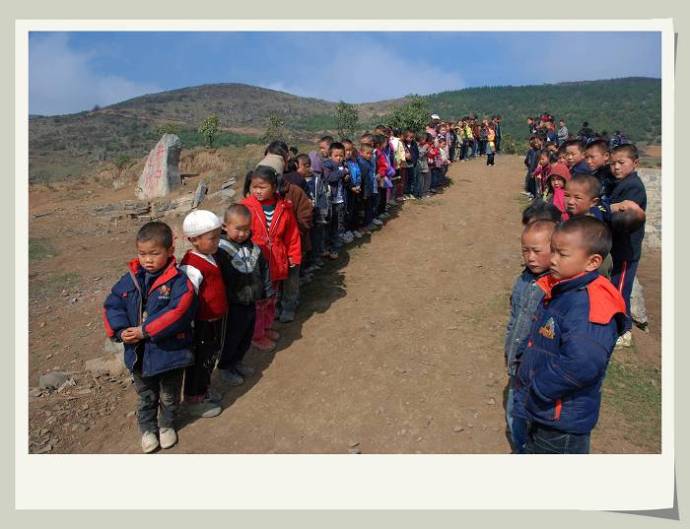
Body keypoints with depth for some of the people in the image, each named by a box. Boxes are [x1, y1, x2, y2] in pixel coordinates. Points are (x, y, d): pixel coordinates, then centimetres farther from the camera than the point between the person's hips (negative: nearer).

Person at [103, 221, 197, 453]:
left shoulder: (179, 281, -20)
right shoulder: (130, 279, -5)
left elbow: (179, 312, -30)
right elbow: (112, 305, -3)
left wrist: (145, 331, -29)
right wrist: (121, 331, -19)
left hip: (169, 352, -3)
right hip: (138, 353, 4)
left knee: (169, 396, 21)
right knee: (145, 397, 25)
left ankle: (167, 424, 48)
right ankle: (147, 428, 48)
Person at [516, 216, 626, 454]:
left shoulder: (591, 305, -29)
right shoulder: (560, 290, 1)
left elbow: (580, 364, -40)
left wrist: (538, 391, -26)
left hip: (563, 420, -8)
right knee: (534, 449, 27)